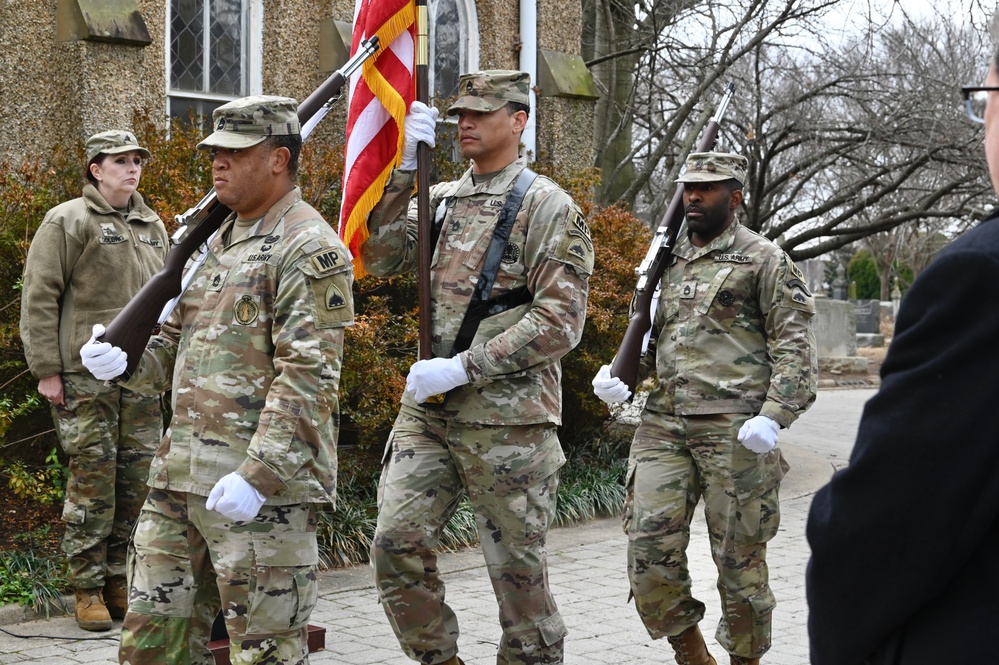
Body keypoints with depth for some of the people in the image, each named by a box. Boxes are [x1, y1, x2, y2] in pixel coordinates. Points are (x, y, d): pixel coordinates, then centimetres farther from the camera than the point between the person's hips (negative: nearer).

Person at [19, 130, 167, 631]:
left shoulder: (153, 227, 18)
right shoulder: (68, 222, -1)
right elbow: (39, 298, -6)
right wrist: (46, 369, -11)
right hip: (86, 378, -6)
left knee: (138, 480, 6)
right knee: (92, 481, -4)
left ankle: (120, 582, 17)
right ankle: (88, 590, 5)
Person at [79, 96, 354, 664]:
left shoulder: (310, 249, -10)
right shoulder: (217, 243, 18)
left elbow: (308, 378, -18)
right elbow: (177, 346, 24)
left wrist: (257, 476, -24)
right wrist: (124, 361, 2)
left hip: (265, 487, -9)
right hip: (180, 477, 9)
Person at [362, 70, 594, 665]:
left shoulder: (548, 207, -5)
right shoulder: (440, 199, 13)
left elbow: (560, 321, -13)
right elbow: (379, 256, 1)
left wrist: (464, 368, -17)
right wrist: (402, 169, -8)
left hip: (508, 418, -5)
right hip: (427, 411, 5)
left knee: (516, 564, 4)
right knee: (397, 542, -3)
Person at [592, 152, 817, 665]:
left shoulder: (763, 259, 1)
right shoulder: (668, 260, 19)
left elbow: (794, 347, -4)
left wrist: (773, 416, -16)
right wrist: (619, 375, 6)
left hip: (734, 429, -5)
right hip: (664, 425, 5)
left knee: (738, 556, 2)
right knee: (649, 544, -3)